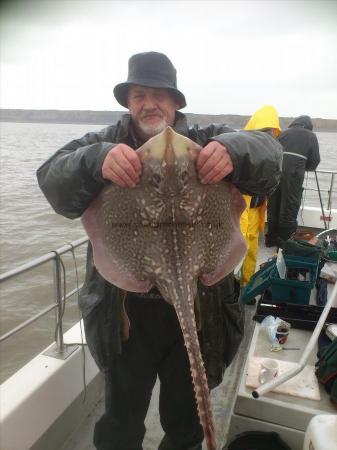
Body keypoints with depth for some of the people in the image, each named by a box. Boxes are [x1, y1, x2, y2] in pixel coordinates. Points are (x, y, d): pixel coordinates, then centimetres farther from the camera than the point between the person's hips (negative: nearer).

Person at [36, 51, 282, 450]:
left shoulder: (206, 141, 1)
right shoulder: (106, 144, 0)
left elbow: (267, 150, -11)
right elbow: (52, 178, -14)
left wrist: (233, 149, -34)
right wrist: (97, 161, -36)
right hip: (127, 312, 0)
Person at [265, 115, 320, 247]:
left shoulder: (283, 133, 22)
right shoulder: (311, 136, 16)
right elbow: (314, 162, 13)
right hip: (293, 173, -3)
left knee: (273, 206, 12)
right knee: (289, 207, 4)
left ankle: (272, 238, 21)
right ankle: (286, 240, 9)